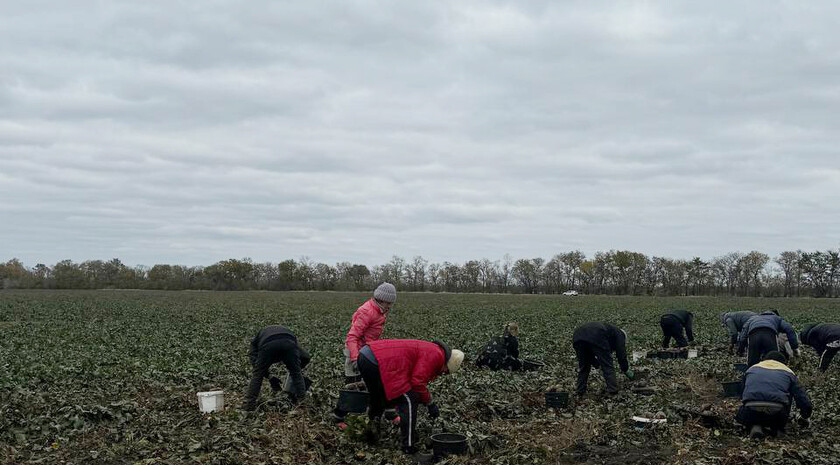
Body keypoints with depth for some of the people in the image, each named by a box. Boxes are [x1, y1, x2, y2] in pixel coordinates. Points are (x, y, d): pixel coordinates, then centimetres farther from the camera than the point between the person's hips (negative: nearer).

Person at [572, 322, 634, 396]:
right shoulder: (619, 334, 28)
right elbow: (621, 353, 20)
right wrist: (626, 370, 32)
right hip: (596, 337, -6)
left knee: (583, 366, 22)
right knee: (607, 366, 8)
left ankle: (580, 391, 19)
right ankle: (612, 390, 3)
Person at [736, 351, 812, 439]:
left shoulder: (752, 369, 29)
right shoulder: (788, 372, 23)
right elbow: (804, 401, 22)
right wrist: (804, 418, 43)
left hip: (751, 411, 0)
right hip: (777, 414, 0)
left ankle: (755, 426, 2)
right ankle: (774, 427, 11)